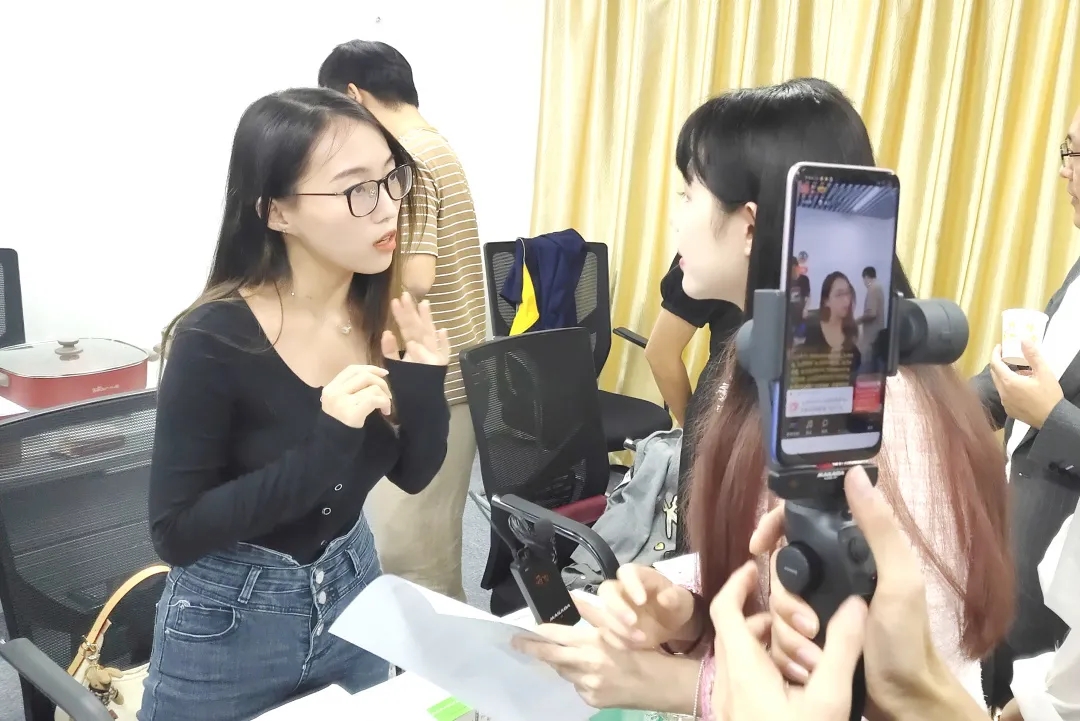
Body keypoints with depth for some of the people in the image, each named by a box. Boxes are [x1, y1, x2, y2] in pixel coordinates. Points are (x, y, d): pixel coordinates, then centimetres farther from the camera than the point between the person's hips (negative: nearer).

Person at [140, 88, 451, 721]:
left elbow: (412, 475, 0)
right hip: (228, 627, -4)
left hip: (354, 596, 5)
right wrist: (321, 452, -32)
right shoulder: (216, 340, -24)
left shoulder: (384, 312, -10)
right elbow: (177, 533, -20)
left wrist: (425, 386, -20)